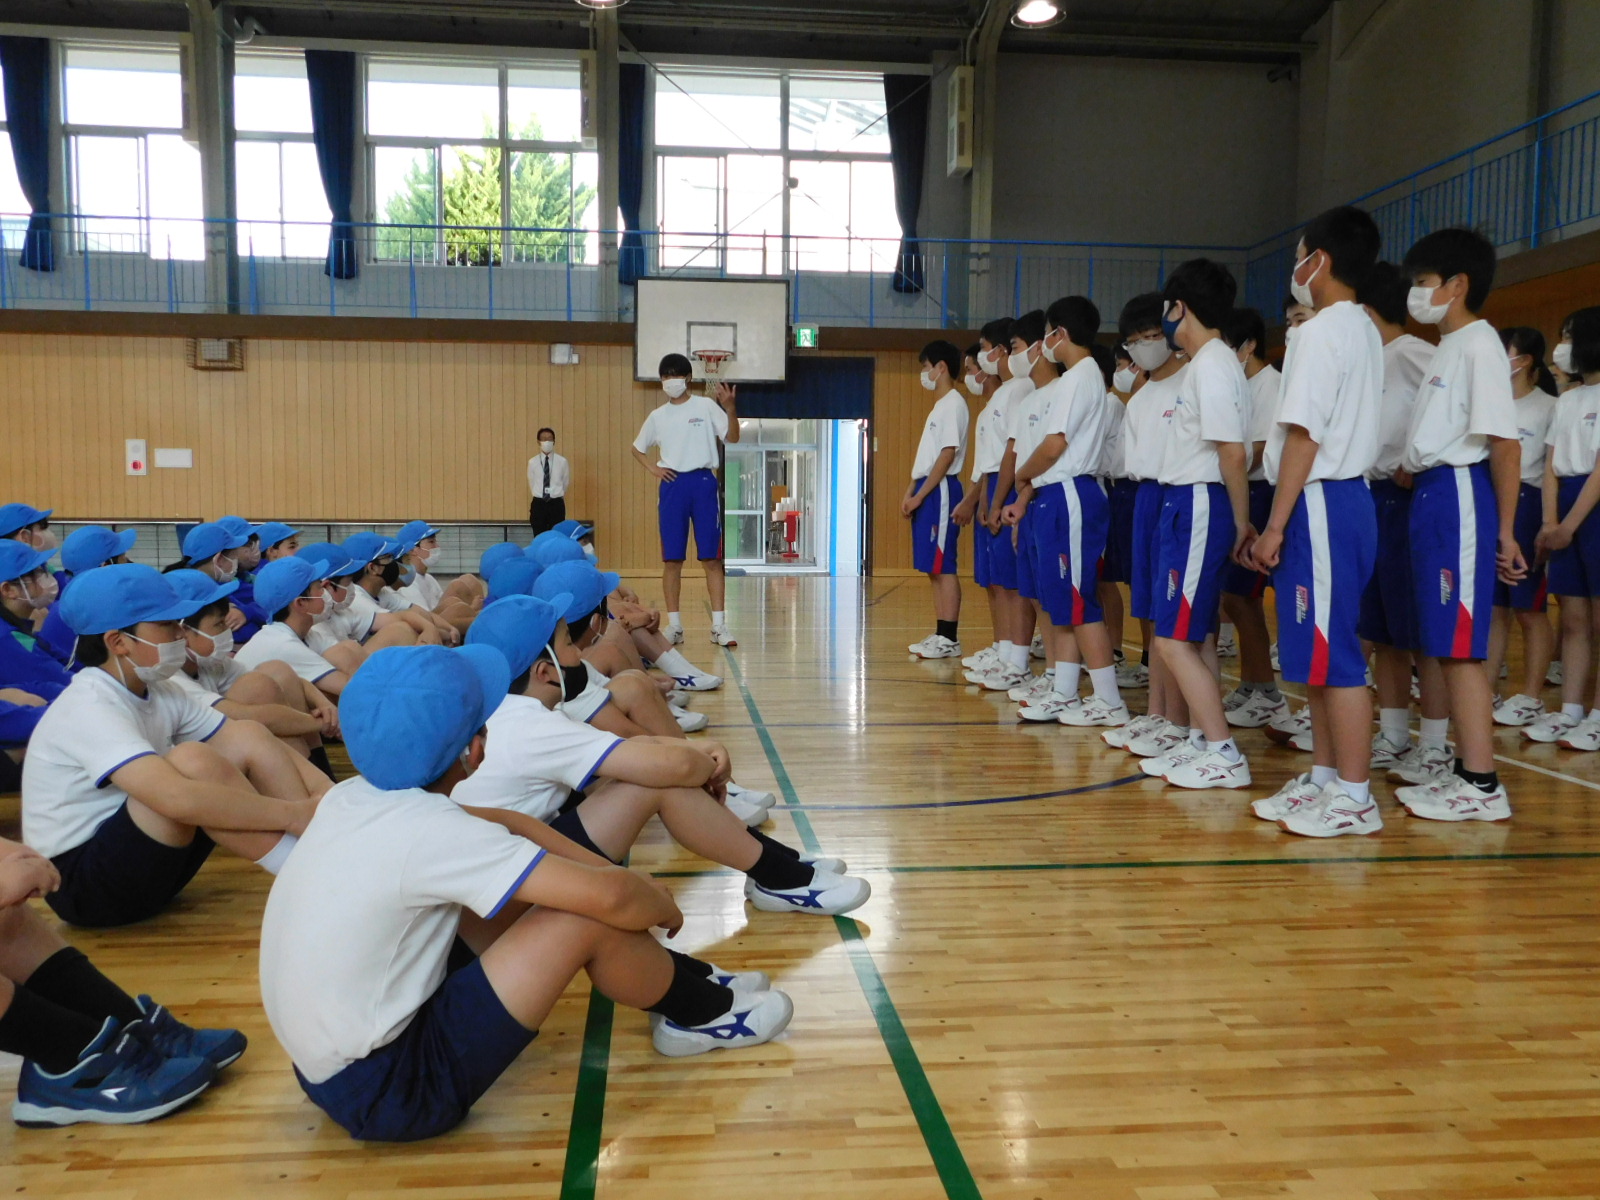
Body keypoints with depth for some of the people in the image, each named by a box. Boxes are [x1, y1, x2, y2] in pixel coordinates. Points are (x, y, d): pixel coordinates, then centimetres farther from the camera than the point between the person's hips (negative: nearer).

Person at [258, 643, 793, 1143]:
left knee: (519, 885, 12)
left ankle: (680, 979, 21)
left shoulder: (352, 797, -1)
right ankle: (701, 1012, 12)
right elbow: (609, 896, -28)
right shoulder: (427, 830, -26)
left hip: (328, 1066, 9)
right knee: (586, 915, -16)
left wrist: (627, 878, 7)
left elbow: (502, 824, 11)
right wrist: (663, 907, -4)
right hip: (385, 1093, -9)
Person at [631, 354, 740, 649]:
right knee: (671, 560, 3)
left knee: (711, 558, -3)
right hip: (672, 485, 3)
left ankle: (719, 625, 0)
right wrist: (652, 468, 6)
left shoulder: (706, 406, 3)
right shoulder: (657, 416, 12)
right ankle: (674, 626, 9)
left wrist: (730, 408, -22)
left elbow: (732, 437, -6)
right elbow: (637, 448, 24)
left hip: (702, 482, -3)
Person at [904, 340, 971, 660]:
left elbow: (947, 455, -17)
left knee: (943, 567, -8)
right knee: (933, 568, 9)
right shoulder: (939, 406, 20)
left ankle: (950, 639, -6)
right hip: (928, 492, 10)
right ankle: (941, 635, 13)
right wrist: (911, 491, 13)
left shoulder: (953, 404, -10)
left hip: (940, 491, -10)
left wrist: (920, 495, -16)